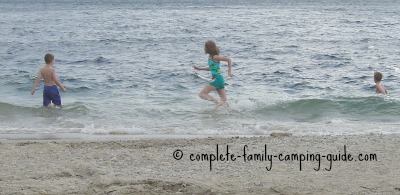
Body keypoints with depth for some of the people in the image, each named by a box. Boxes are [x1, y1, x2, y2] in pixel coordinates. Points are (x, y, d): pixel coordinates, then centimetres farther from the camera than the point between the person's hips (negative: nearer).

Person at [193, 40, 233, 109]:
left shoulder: (215, 57, -11)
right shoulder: (210, 57, 14)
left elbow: (228, 59, -14)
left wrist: (229, 71, -14)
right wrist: (200, 68, 27)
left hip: (217, 78, -9)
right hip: (217, 79, 9)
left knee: (202, 94, -11)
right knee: (224, 101, 7)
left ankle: (218, 102, -22)